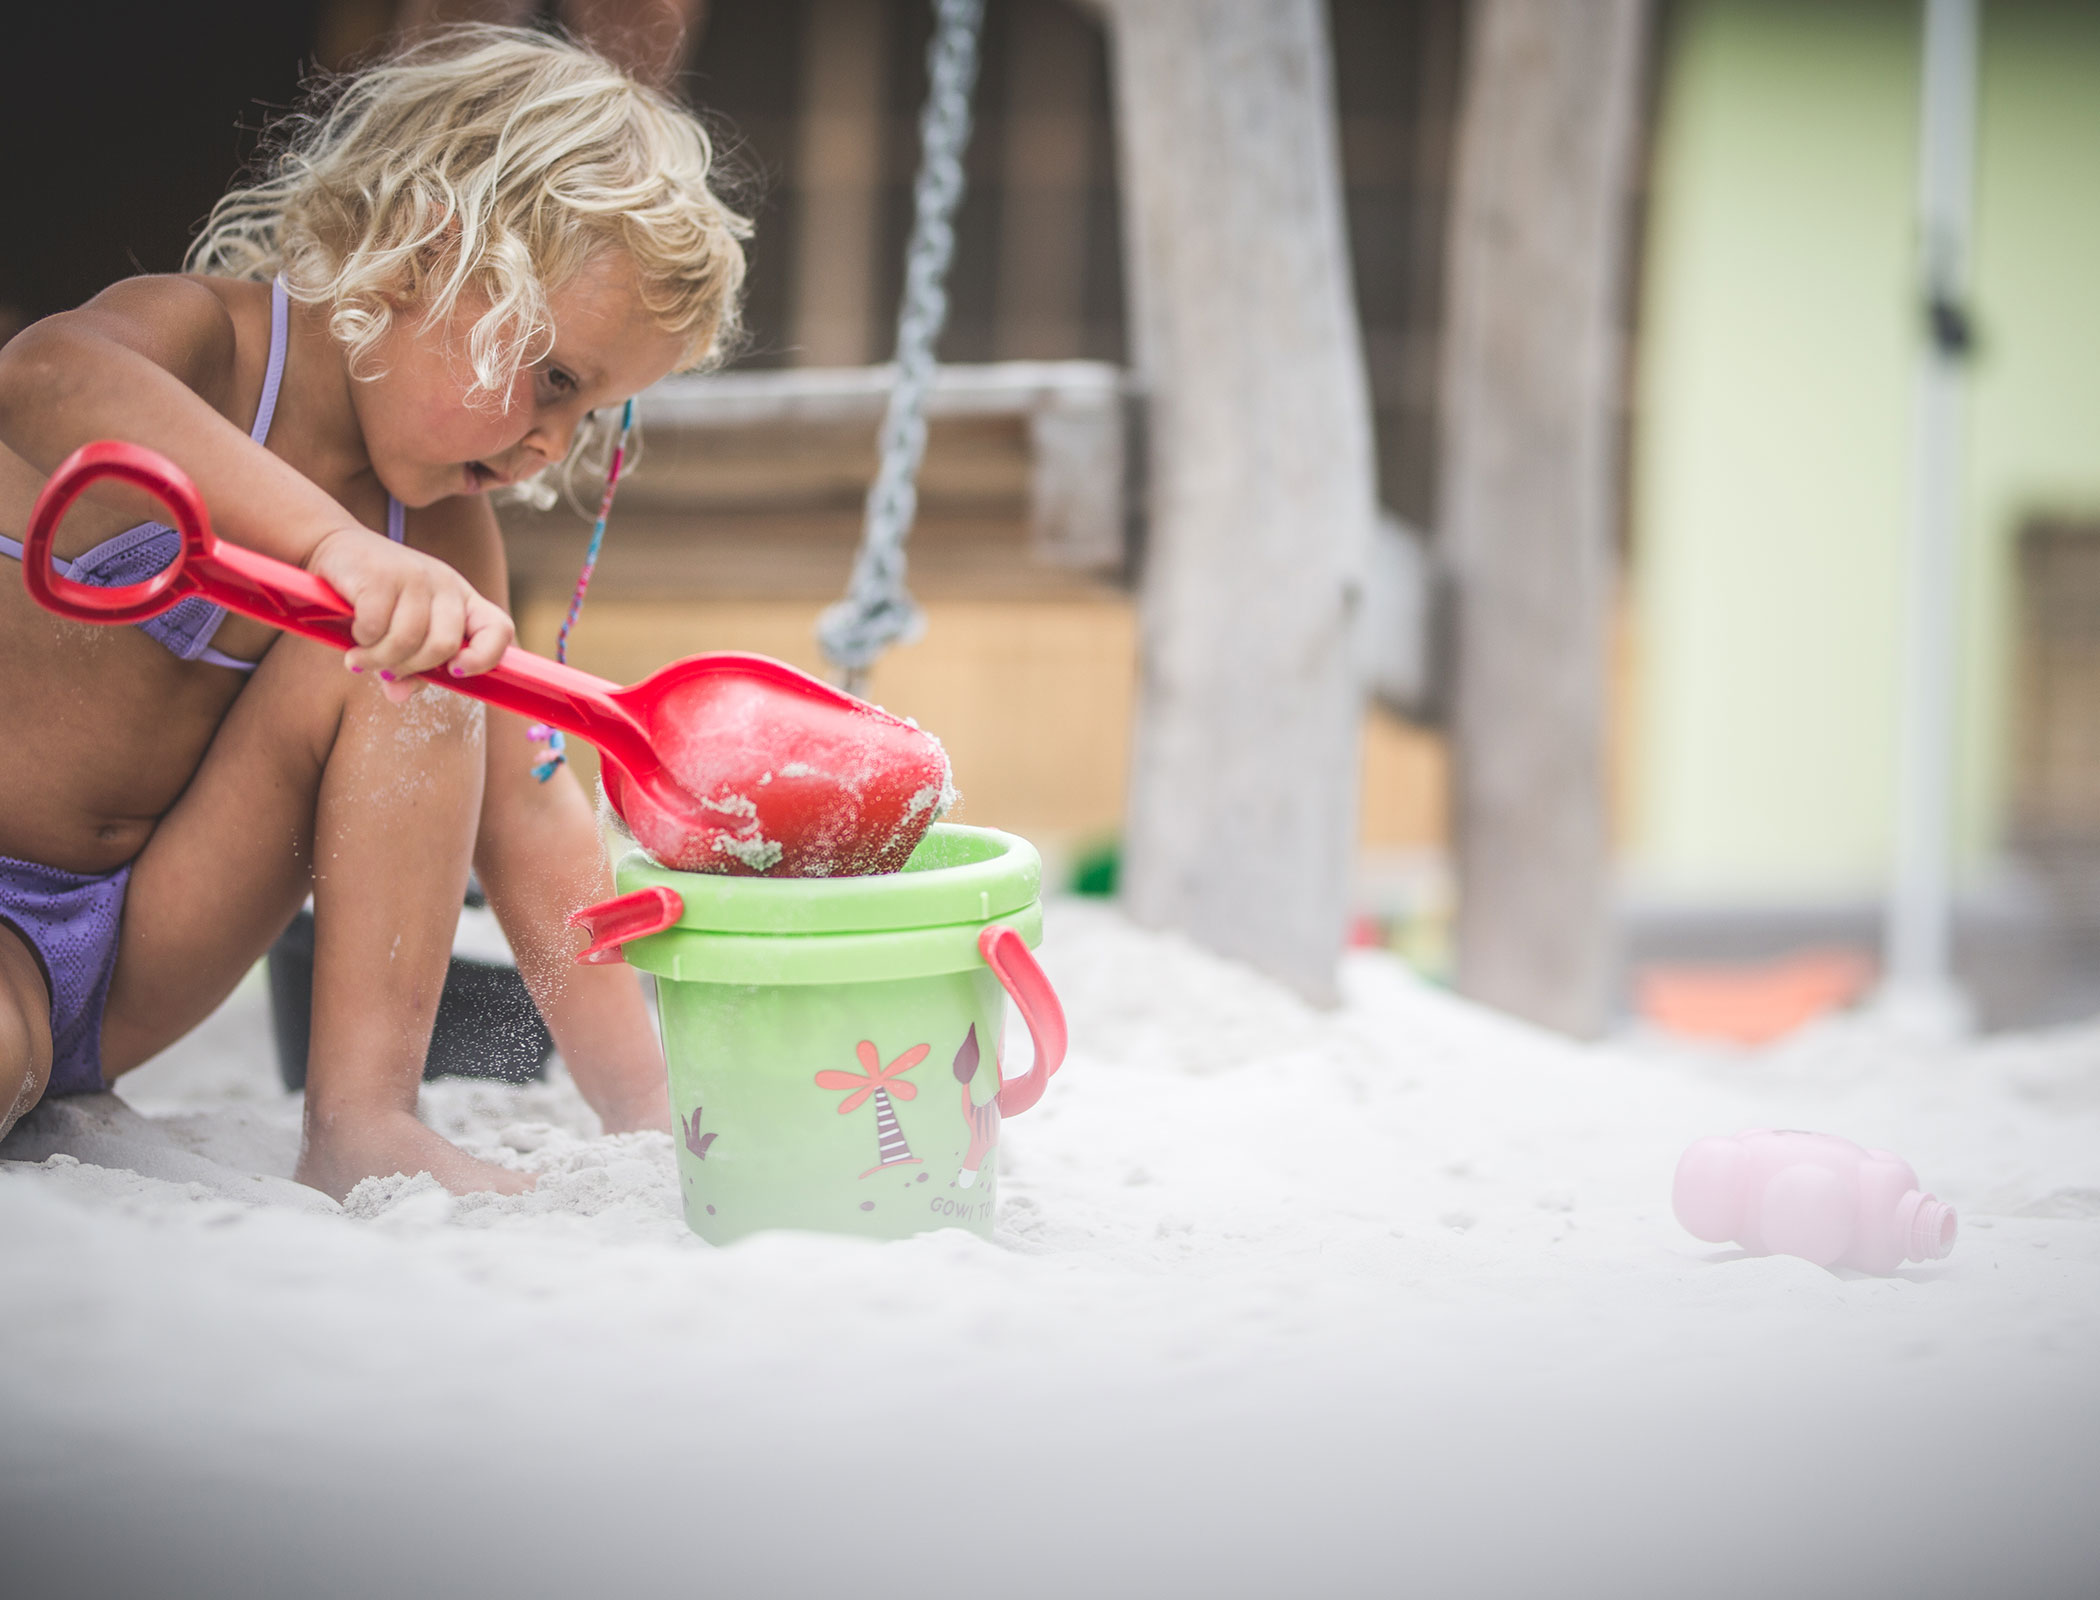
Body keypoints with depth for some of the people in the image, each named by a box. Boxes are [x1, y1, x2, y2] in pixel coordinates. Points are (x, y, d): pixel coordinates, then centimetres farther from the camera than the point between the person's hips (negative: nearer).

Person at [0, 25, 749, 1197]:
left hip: (142, 957, 7)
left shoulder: (443, 540, 1)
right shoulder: (198, 337, -18)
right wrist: (334, 539, -61)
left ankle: (363, 1124, -18)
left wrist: (646, 1118, -6)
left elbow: (523, 815, 2)